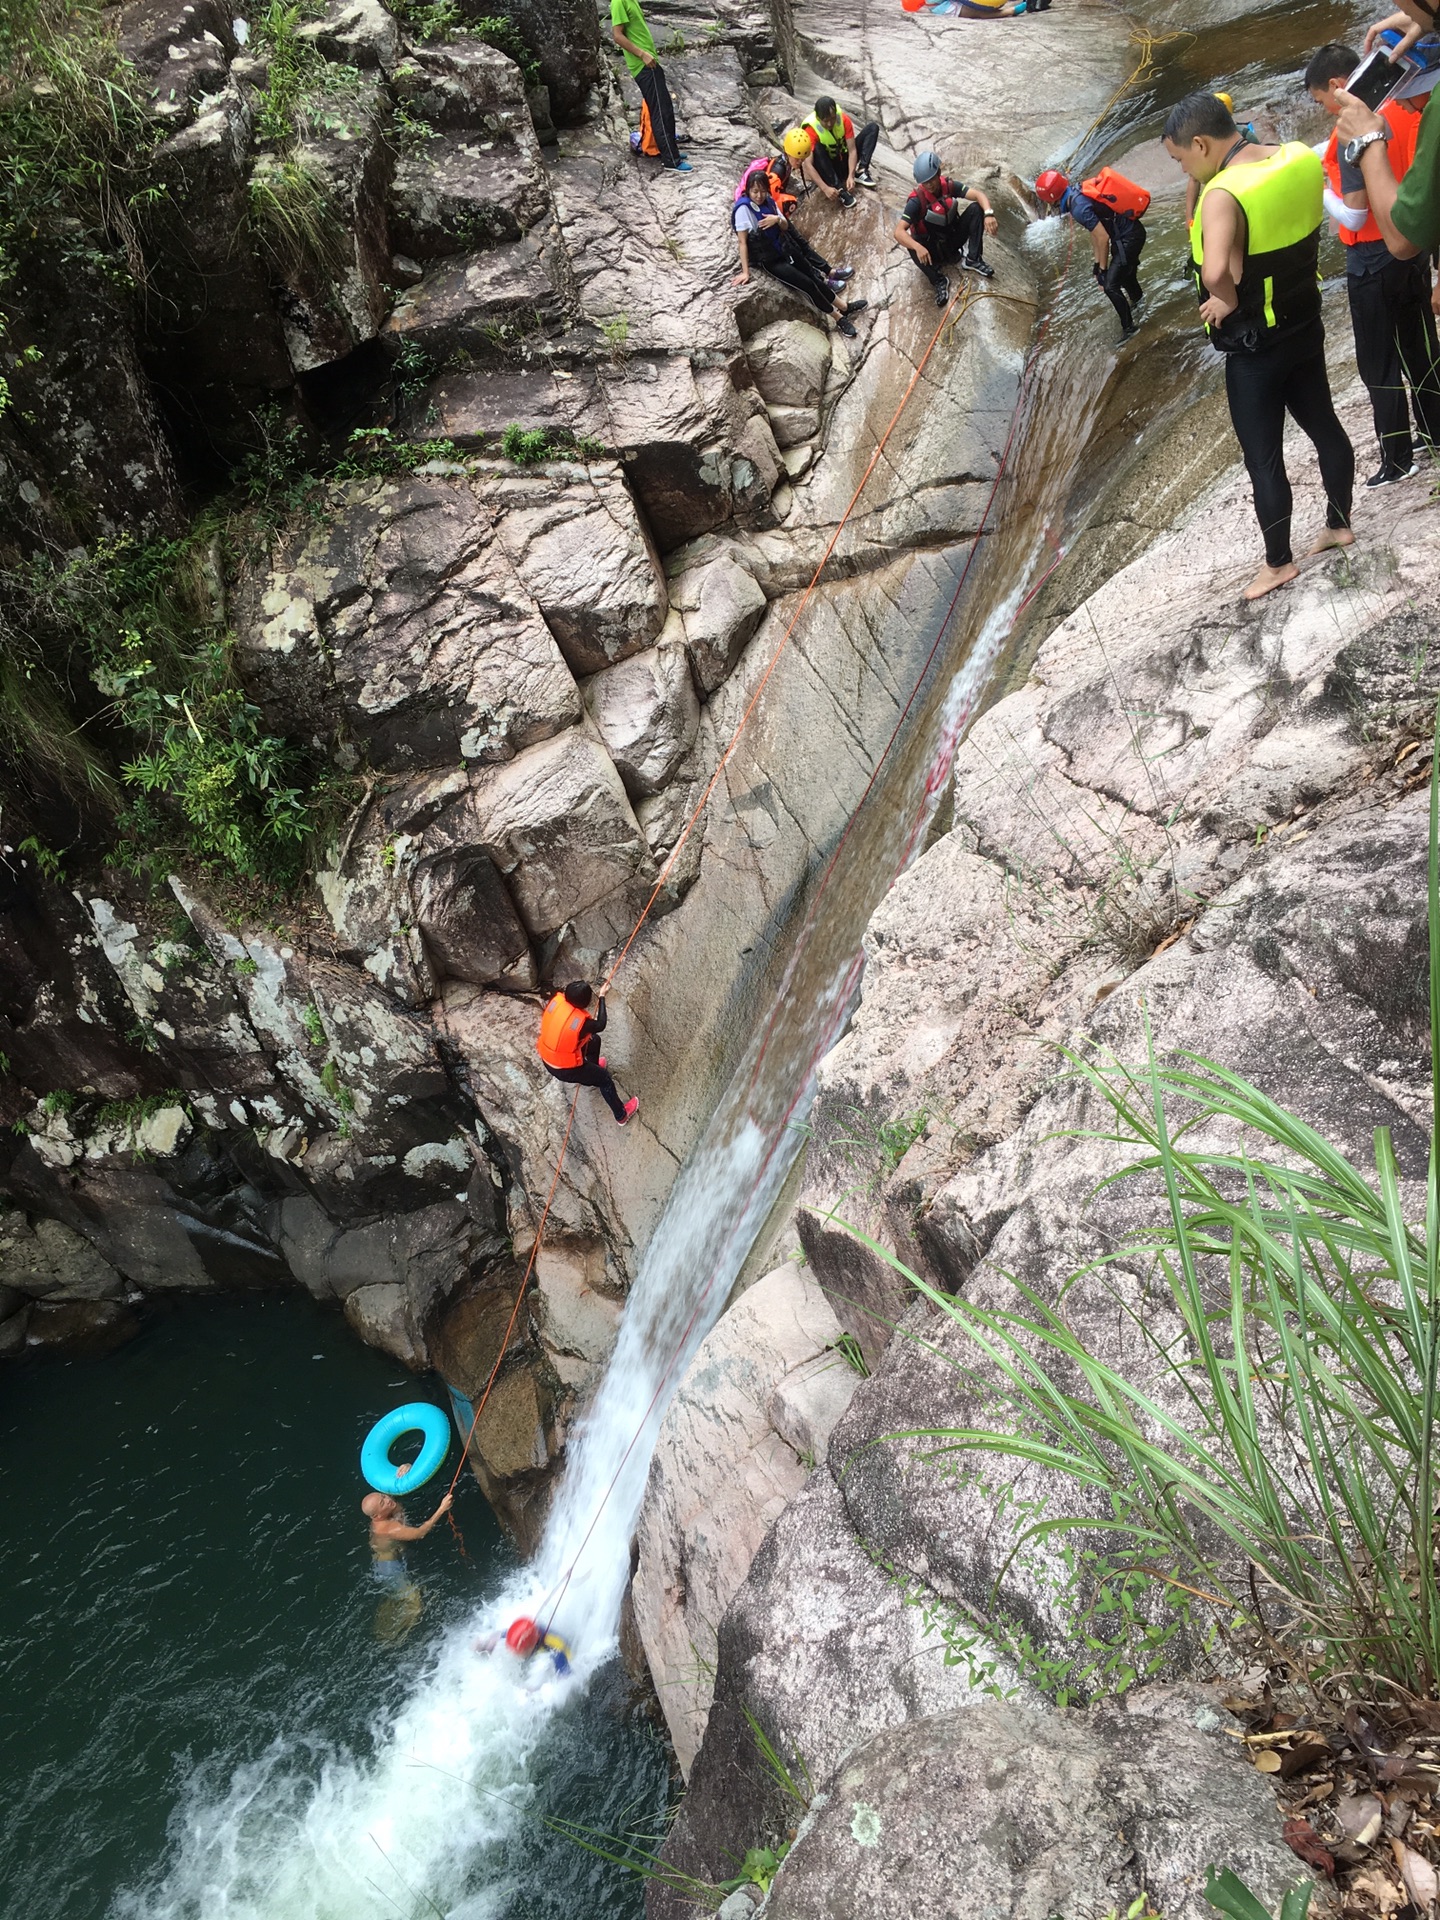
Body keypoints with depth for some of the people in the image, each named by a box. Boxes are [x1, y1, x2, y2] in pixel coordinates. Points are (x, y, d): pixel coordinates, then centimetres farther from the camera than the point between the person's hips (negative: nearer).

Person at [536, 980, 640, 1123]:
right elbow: (600, 1025, -10)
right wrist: (602, 997, -3)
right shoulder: (581, 1022, -32)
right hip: (564, 1069, -7)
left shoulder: (557, 1000, -18)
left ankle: (592, 1070, 55)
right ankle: (622, 1114, 35)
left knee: (594, 1040, 27)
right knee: (605, 1080, 15)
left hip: (547, 1057, 7)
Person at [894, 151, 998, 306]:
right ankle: (938, 280, -18)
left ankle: (973, 259, -10)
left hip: (953, 238, 3)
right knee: (912, 245, -37)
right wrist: (918, 247, -52)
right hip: (933, 247, -3)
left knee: (975, 208, -18)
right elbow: (899, 231, -34)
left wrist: (989, 214, -42)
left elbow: (978, 195, -21)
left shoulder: (949, 186, -14)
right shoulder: (916, 201, -24)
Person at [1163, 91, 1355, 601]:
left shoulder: (1223, 194, -28)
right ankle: (1339, 524, 40)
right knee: (1324, 426, 23)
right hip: (1304, 326, 8)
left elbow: (1216, 272, -44)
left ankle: (1278, 562, 21)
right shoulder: (1301, 158, -4)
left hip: (1254, 348, -8)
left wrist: (1229, 300, -23)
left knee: (1263, 459, 7)